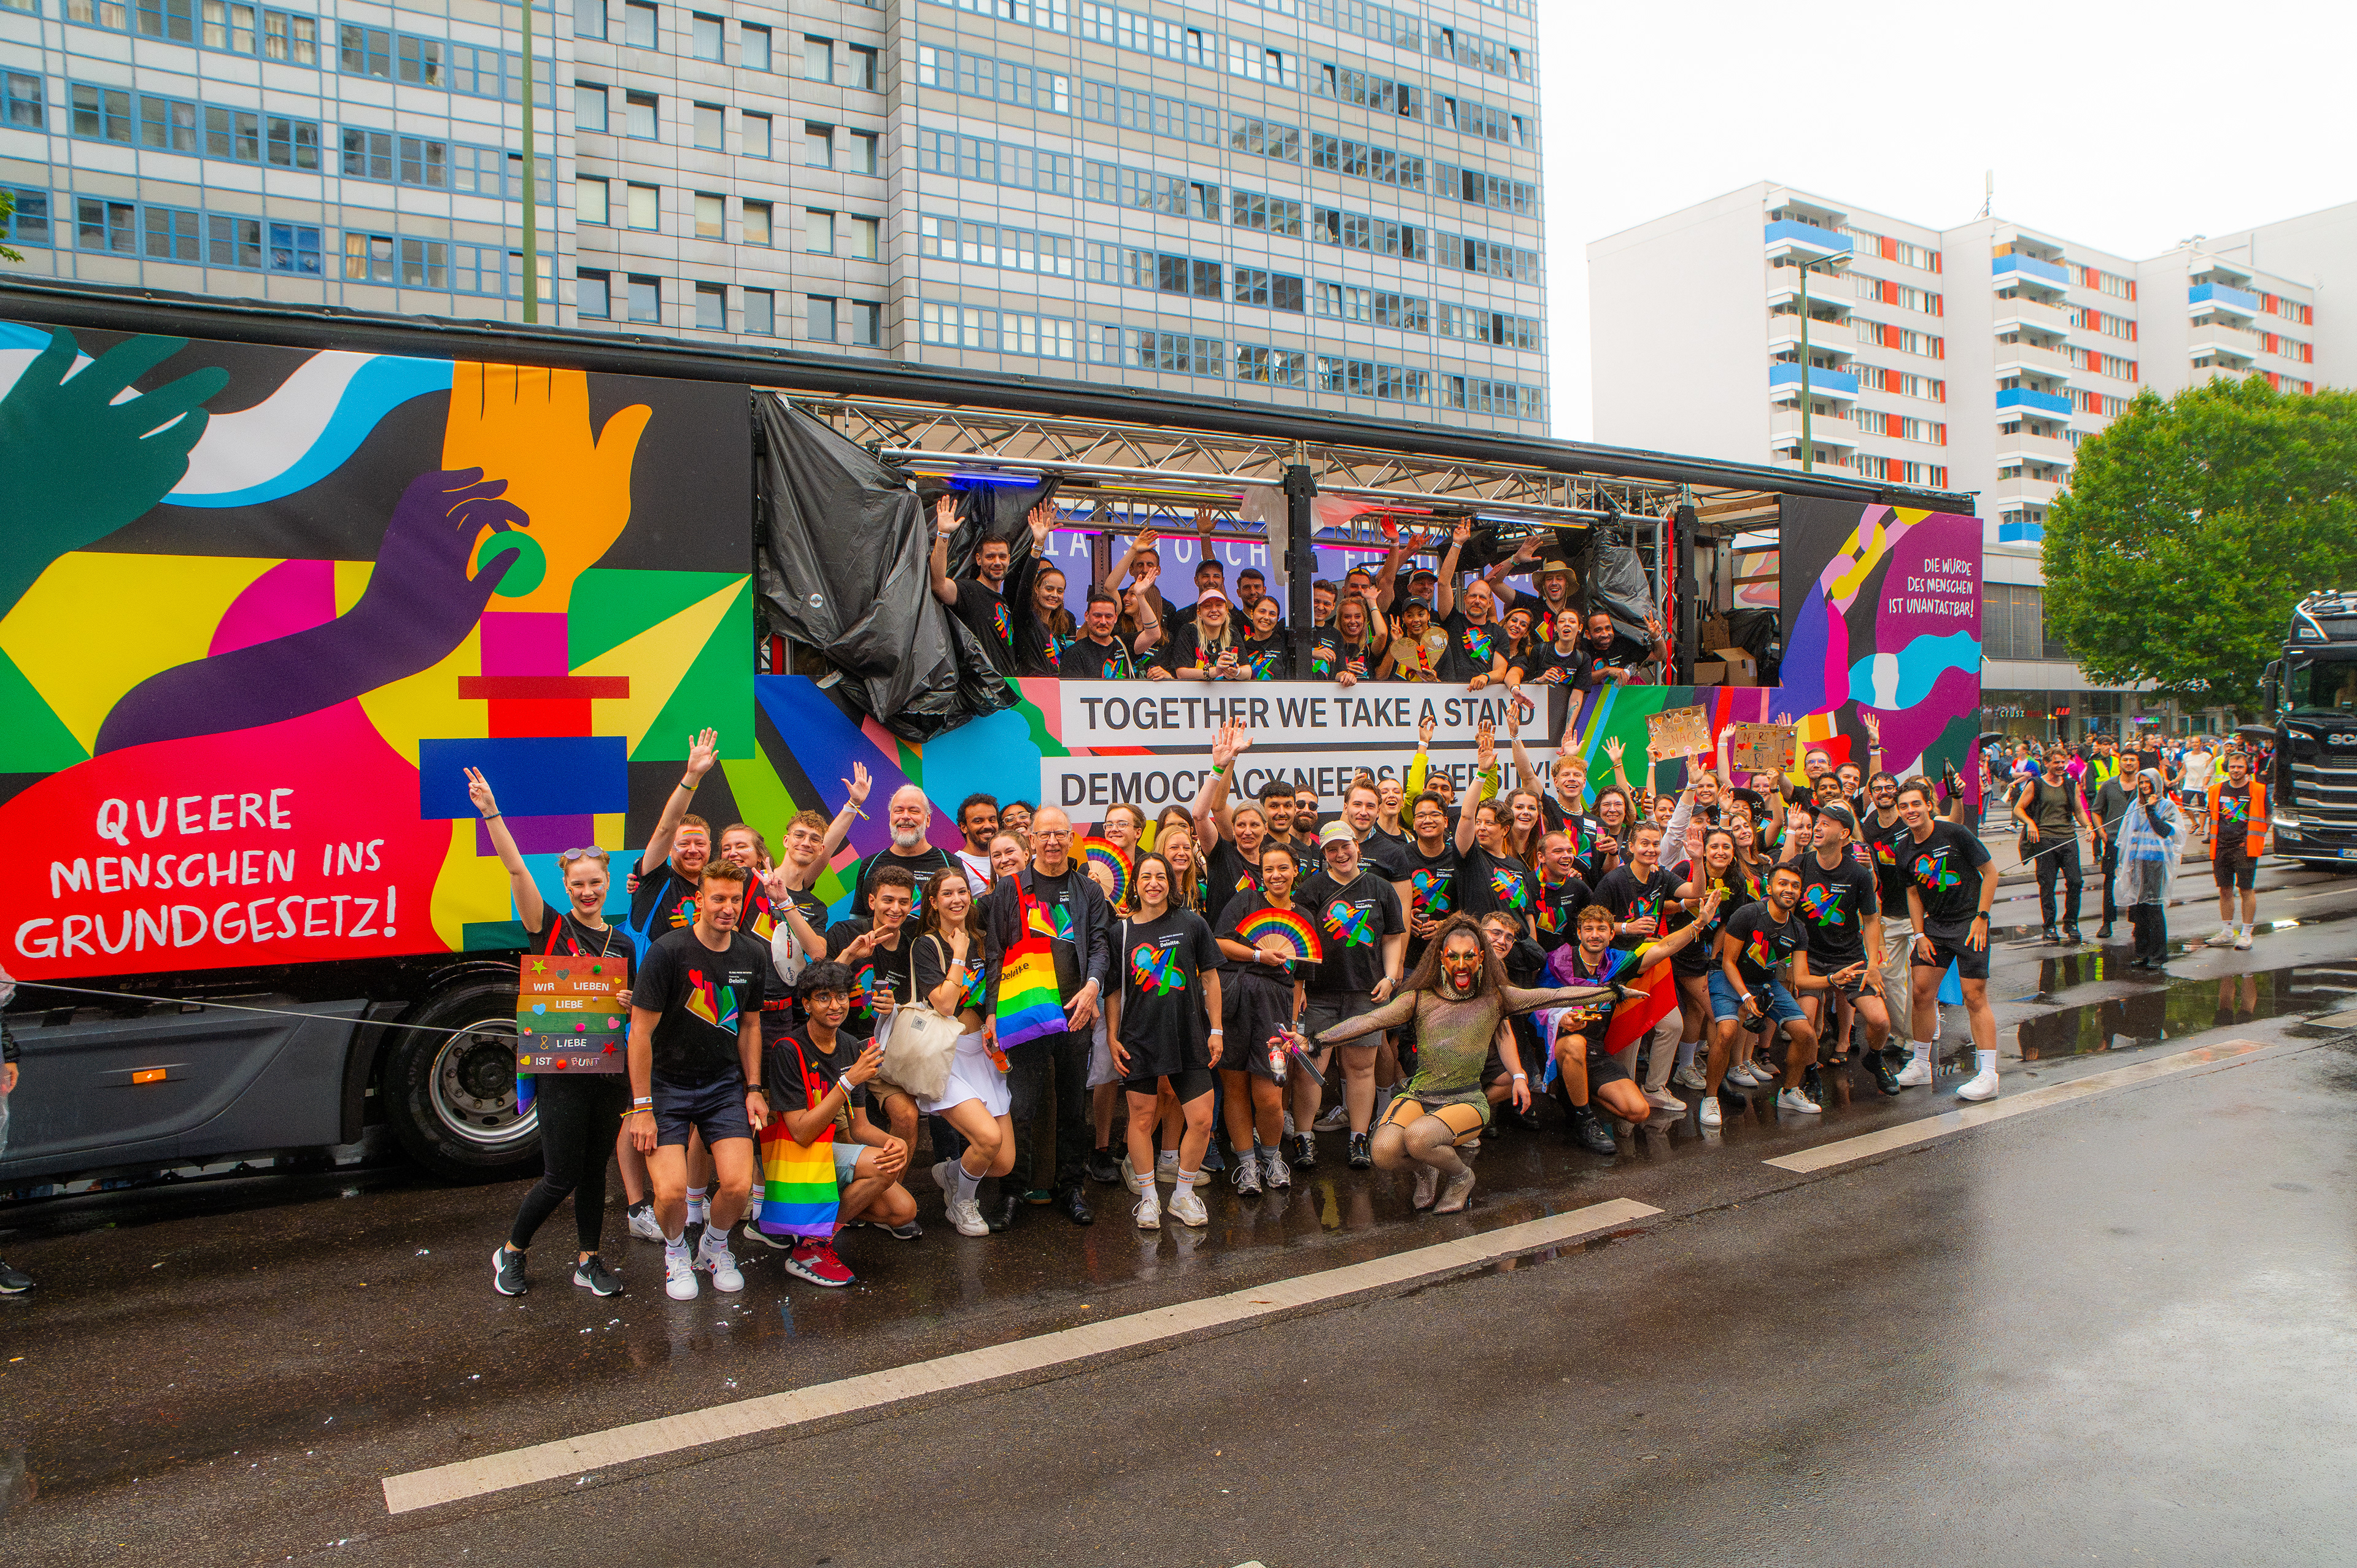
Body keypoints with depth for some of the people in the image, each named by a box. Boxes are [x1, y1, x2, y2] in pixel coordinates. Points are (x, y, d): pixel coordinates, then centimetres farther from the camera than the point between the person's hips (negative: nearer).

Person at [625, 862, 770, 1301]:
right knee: (671, 1191, -17)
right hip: (666, 1084, -3)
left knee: (739, 1185, -13)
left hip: (725, 1084, 3)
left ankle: (715, 1245, 20)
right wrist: (642, 1107, -14)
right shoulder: (668, 951, -16)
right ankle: (676, 1250, 17)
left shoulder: (753, 956, 0)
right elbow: (641, 1030, -13)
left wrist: (753, 1089, 7)